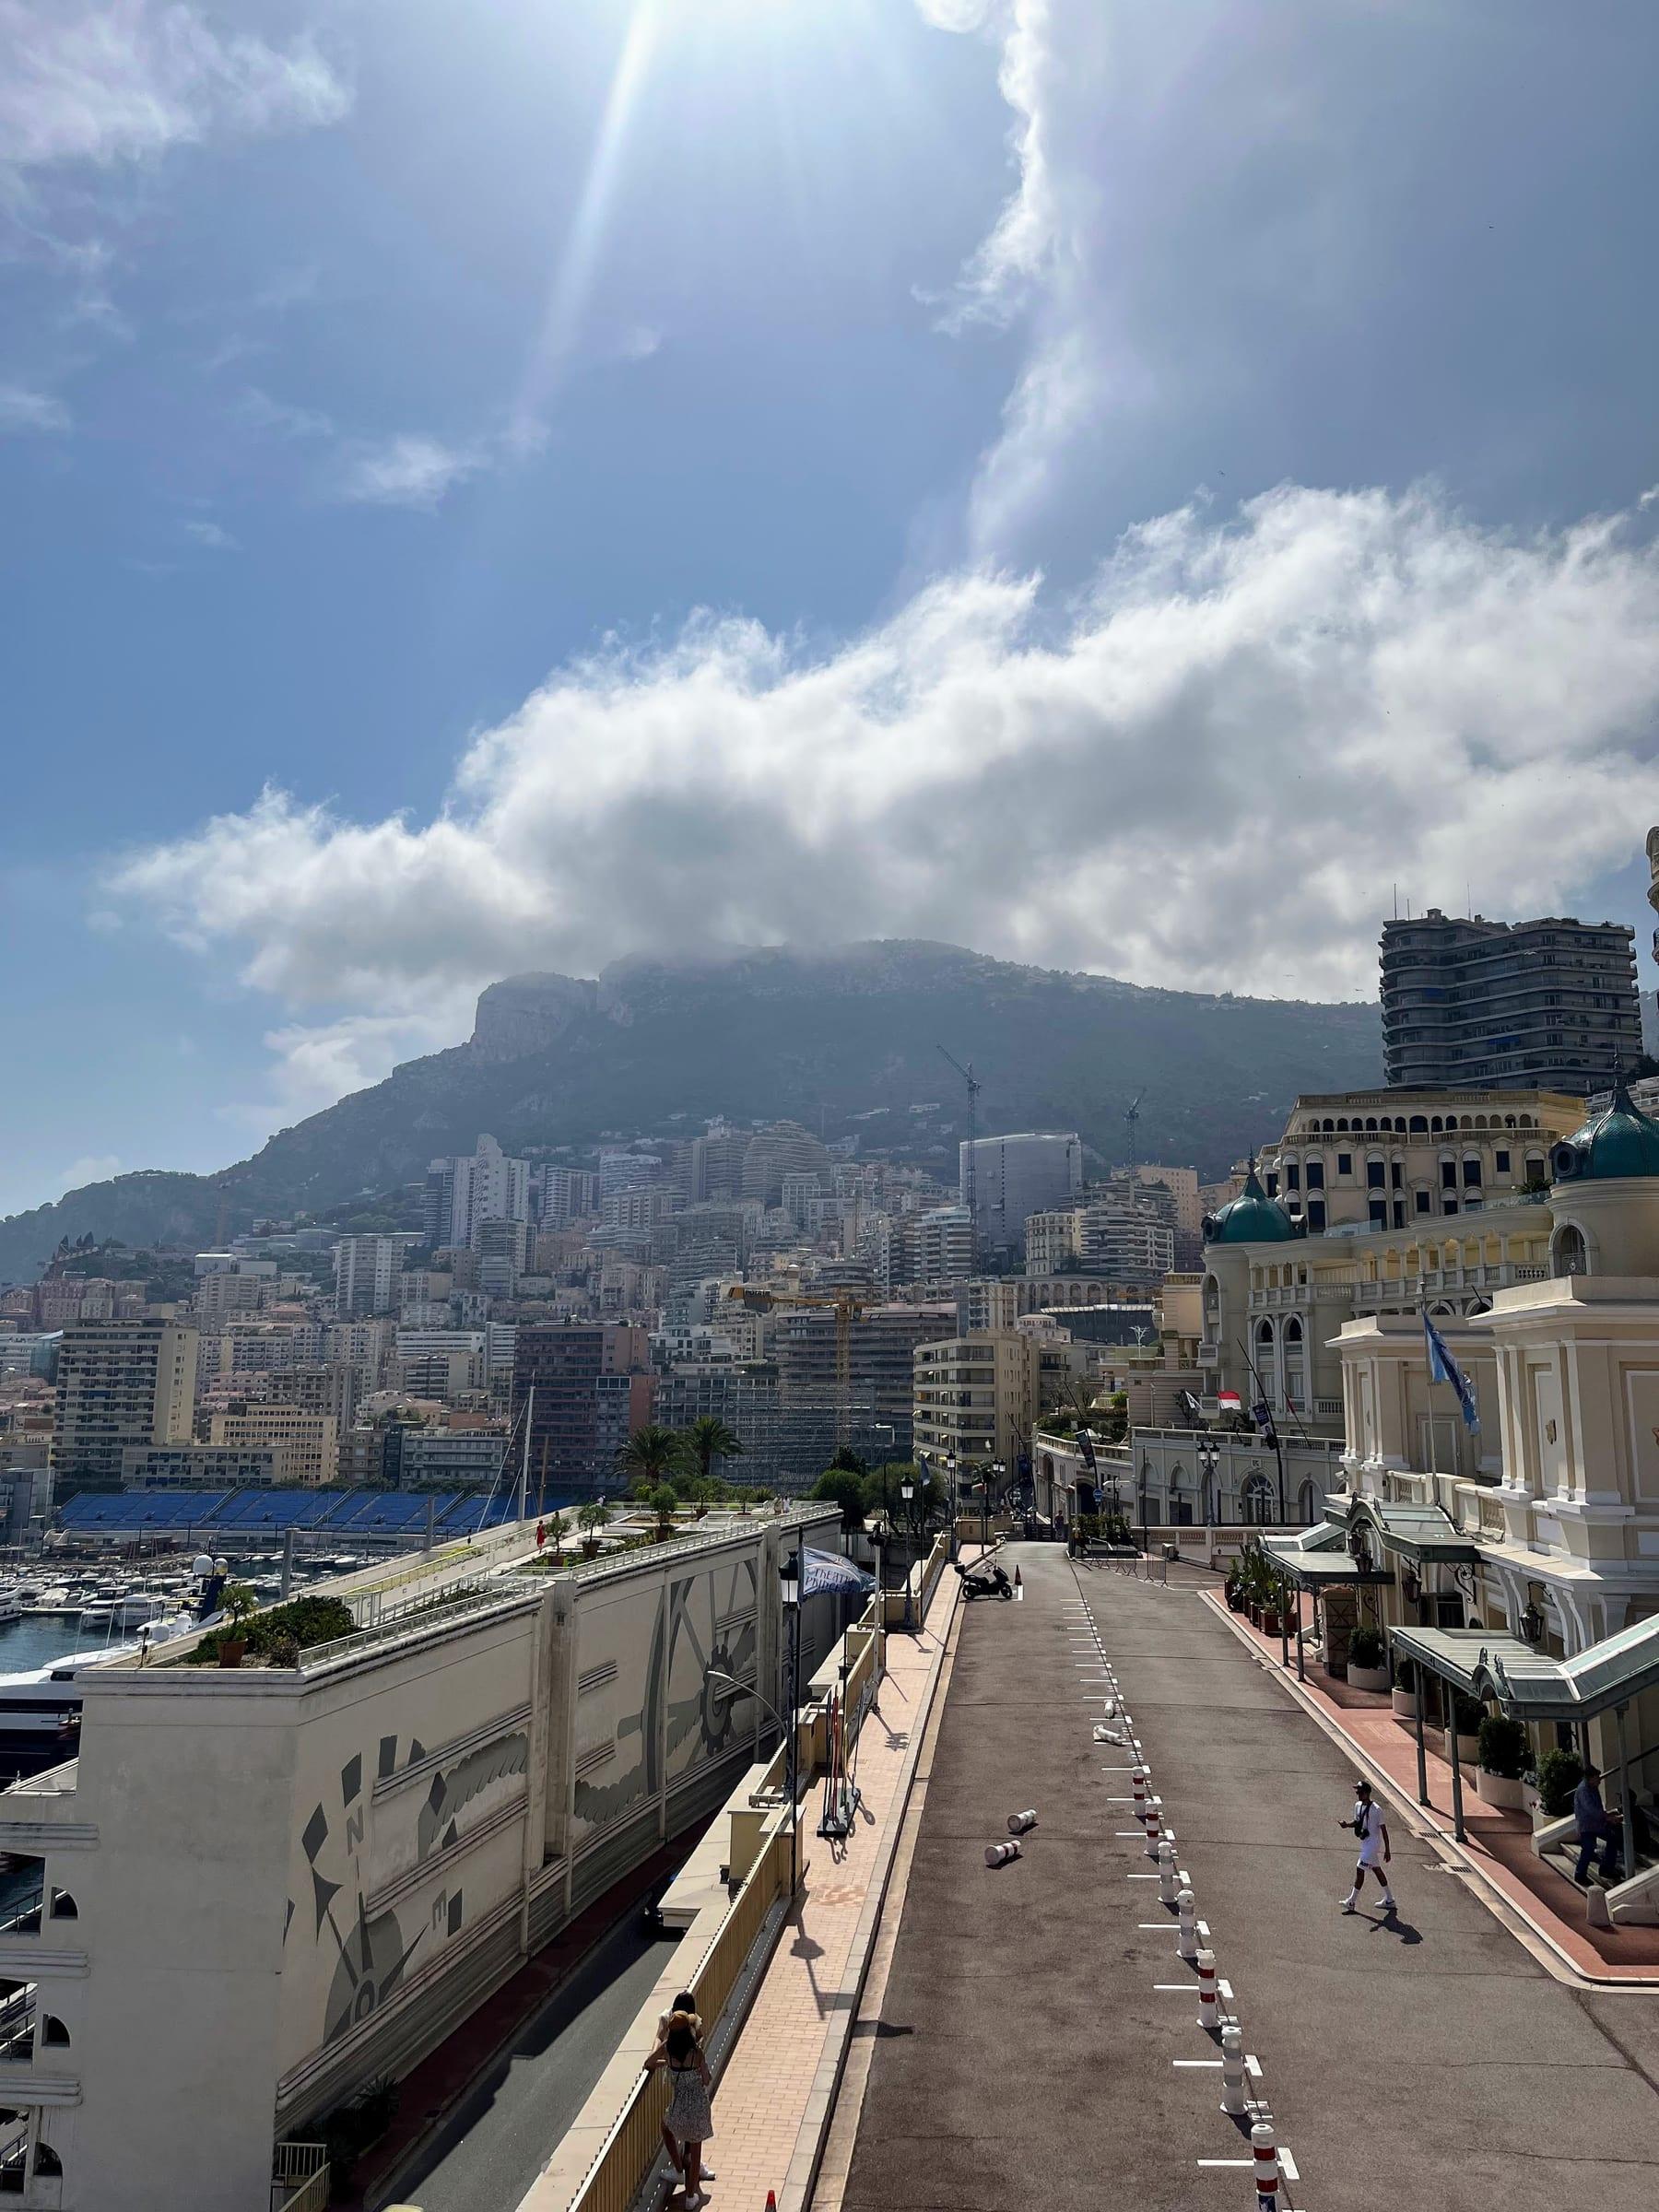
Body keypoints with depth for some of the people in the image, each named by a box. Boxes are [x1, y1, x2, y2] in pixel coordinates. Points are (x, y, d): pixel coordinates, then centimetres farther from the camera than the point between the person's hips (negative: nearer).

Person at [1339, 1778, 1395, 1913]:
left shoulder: (1376, 1809, -20)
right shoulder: (1358, 1805, 4)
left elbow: (1383, 1829, -15)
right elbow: (1357, 1822, 17)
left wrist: (1387, 1850, -13)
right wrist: (1347, 1824, -5)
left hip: (1373, 1844, -8)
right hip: (1364, 1843, 8)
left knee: (1360, 1870, -9)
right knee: (1377, 1870, 17)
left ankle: (1352, 1902, -2)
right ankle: (1389, 1900, 30)